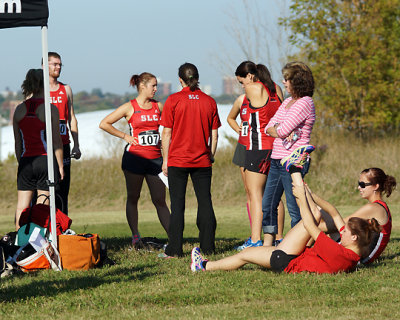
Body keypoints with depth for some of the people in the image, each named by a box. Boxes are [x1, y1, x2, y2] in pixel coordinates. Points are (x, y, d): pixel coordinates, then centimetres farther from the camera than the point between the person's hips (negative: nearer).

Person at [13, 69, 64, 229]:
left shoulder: (19, 110, 6)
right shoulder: (50, 109, -5)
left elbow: (17, 143, 10)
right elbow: (56, 141, -5)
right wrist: (60, 166, 1)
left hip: (25, 161, 3)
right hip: (45, 160, -3)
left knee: (22, 204, 6)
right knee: (43, 204, -1)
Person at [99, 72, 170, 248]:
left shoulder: (158, 106, 10)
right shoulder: (130, 107, -2)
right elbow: (104, 124, -2)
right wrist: (124, 136, -5)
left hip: (155, 158, 3)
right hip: (134, 157, -3)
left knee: (160, 200, 1)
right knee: (133, 198, 6)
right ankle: (135, 236, 14)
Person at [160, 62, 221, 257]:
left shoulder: (173, 100, -5)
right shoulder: (209, 102, 3)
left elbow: (166, 133, -5)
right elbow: (214, 135, 6)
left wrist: (165, 160, 2)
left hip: (178, 160, -2)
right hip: (202, 161, 2)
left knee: (177, 204, 0)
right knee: (205, 201, 9)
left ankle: (175, 249, -2)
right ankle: (208, 246, 8)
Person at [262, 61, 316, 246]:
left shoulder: (304, 103, -12)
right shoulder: (287, 102, 17)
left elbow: (282, 130, -17)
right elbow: (269, 128, 13)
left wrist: (276, 130, 5)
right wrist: (280, 131, -8)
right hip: (277, 160, 10)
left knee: (294, 208, -6)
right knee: (267, 205, 11)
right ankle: (267, 245, 19)